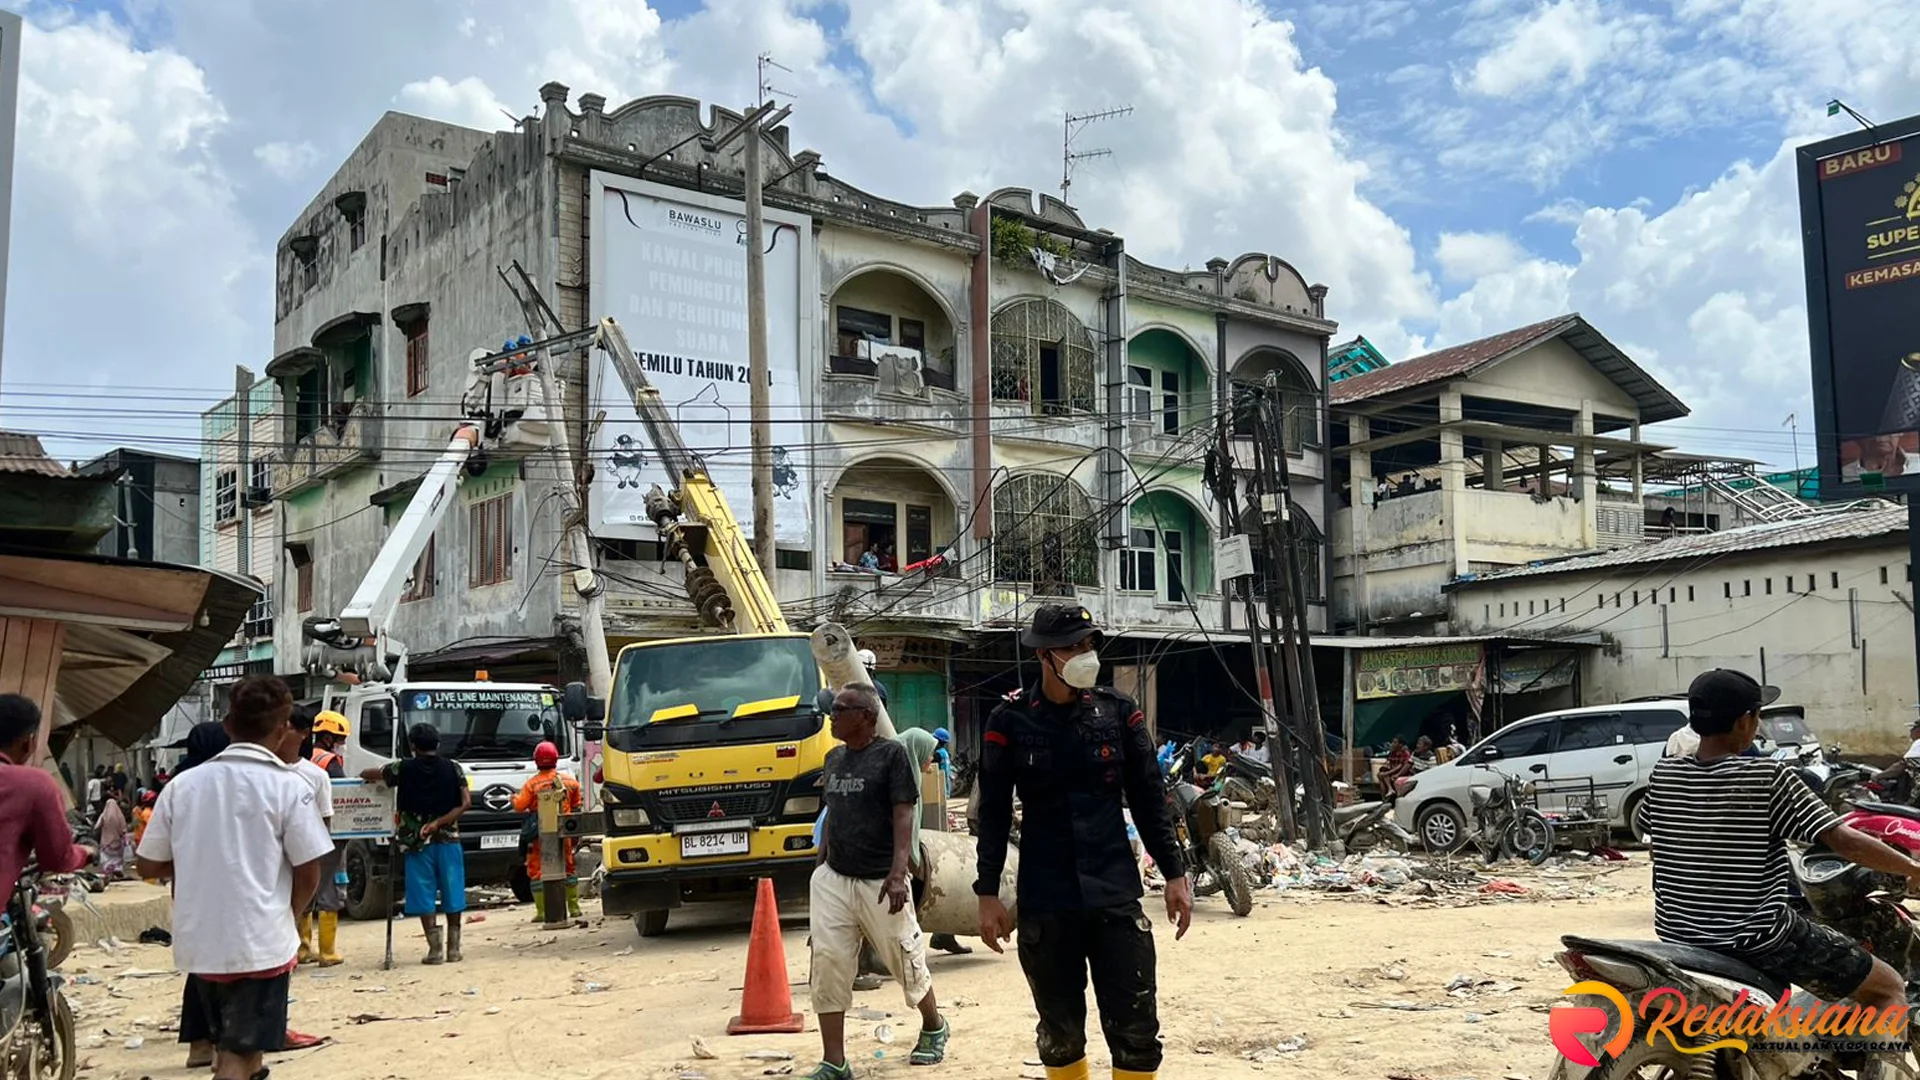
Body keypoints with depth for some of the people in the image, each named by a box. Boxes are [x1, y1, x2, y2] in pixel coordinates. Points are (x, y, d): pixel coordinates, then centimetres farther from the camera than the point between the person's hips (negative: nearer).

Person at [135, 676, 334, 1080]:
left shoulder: (183, 784, 3)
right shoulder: (288, 786, -8)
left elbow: (149, 865, 9)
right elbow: (309, 875, -7)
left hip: (199, 944, 5)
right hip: (261, 944, -5)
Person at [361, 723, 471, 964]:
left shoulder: (403, 769, 0)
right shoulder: (453, 769, 3)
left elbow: (367, 774, 13)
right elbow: (466, 802, -6)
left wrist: (370, 776, 35)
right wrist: (440, 822, -7)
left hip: (417, 841, -1)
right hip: (448, 839, 1)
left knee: (424, 896, 4)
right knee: (452, 894, 8)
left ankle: (435, 948, -3)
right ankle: (453, 948, 10)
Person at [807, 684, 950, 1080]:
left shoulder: (892, 754, -9)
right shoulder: (834, 757, 11)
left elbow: (903, 815, -14)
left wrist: (898, 873, -23)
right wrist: (819, 862, 17)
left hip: (879, 881, -5)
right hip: (833, 878, 6)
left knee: (906, 960, 9)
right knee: (827, 964, -4)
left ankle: (934, 1027, 36)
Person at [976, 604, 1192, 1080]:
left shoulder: (1118, 710, 2)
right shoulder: (1010, 721, -3)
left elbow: (1149, 799, 6)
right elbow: (993, 814, 1)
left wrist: (1174, 874, 4)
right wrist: (988, 893, -2)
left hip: (1116, 894, 1)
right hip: (1044, 902, -1)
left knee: (1136, 1031, -2)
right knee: (1060, 1034, 10)